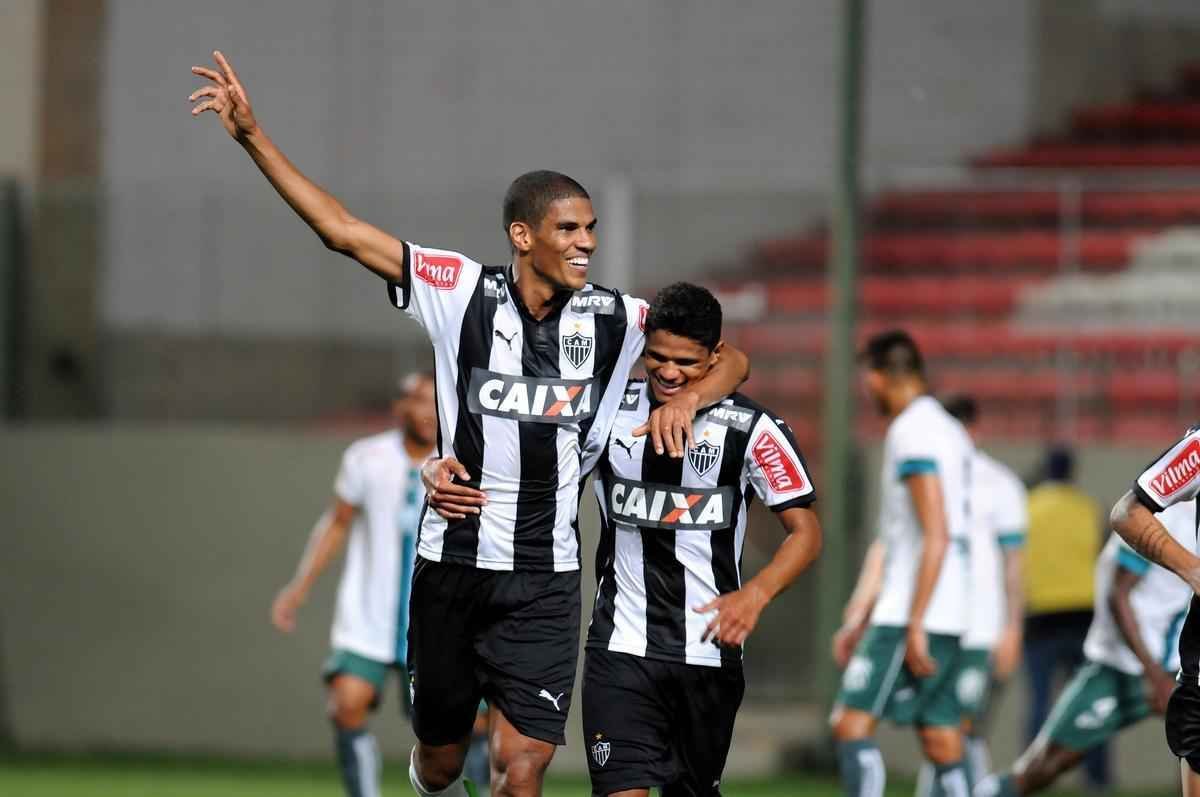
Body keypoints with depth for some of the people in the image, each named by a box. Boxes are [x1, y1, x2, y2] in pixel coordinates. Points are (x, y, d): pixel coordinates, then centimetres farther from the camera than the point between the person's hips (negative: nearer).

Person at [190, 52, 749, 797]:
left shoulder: (614, 318, 0)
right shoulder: (464, 291, -4)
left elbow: (730, 360, 12)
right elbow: (342, 229, -4)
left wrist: (686, 398, -11)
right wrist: (253, 137, -8)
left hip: (544, 581, 0)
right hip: (452, 562, 0)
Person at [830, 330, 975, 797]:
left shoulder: (913, 433, -11)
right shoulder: (948, 430, 19)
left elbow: (936, 536, -19)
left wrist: (915, 626, -21)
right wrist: (856, 618, 27)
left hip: (910, 616, -9)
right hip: (951, 618, 9)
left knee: (851, 724, -9)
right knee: (944, 746, 6)